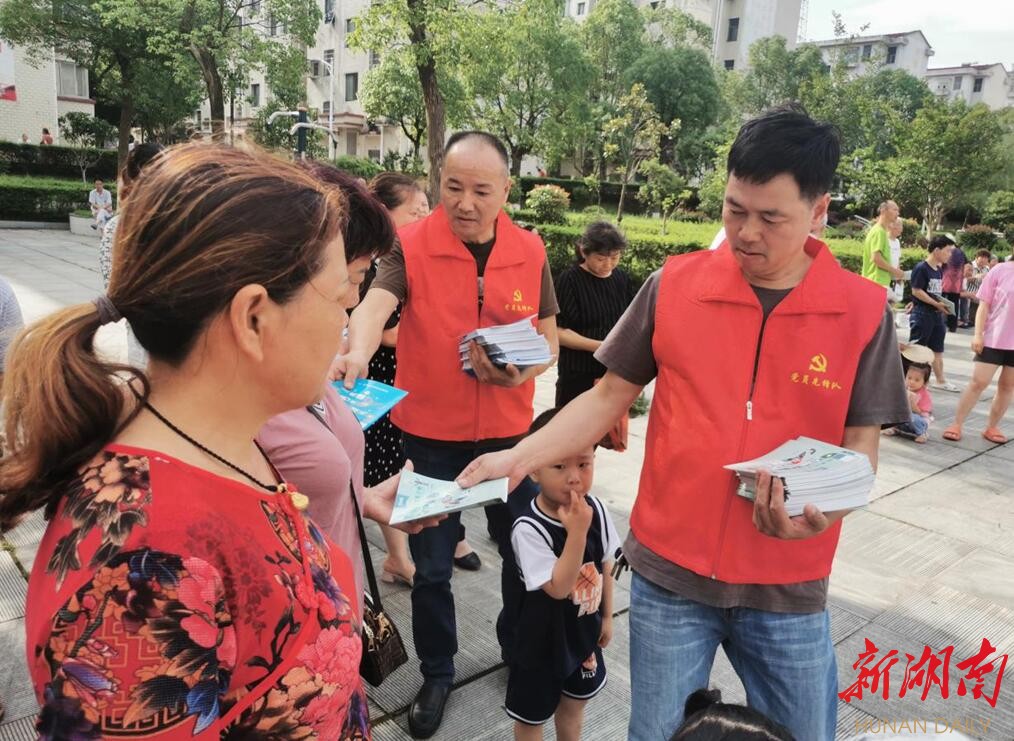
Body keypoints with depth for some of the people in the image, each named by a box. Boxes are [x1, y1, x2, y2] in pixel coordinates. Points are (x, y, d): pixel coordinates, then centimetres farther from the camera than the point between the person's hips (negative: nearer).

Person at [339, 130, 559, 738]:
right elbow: (377, 303, -28)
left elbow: (548, 338, 5)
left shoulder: (531, 252, -2)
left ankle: (520, 650, 44)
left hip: (509, 430, 3)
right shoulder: (411, 245, -11)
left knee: (522, 551, 17)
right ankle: (438, 673, 36)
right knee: (432, 565, 12)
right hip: (431, 432, -2)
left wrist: (524, 371, -16)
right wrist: (357, 355, -49)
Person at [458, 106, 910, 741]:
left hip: (788, 588, 1)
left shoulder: (863, 311, -6)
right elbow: (609, 397, -1)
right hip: (669, 571, 0)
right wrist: (519, 457, -12)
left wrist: (823, 509, -21)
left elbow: (861, 444, -1)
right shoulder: (674, 285, -7)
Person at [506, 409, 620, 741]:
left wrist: (606, 616, 10)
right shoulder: (528, 528, -32)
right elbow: (558, 588, -32)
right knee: (531, 714, 17)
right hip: (543, 639, -5)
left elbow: (605, 565, 2)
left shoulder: (596, 510, -13)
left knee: (573, 704, 28)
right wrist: (576, 532, -41)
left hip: (583, 633, 5)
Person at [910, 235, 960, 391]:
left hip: (936, 314, 9)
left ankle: (940, 380, 22)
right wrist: (937, 304, -17)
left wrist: (942, 305, 3)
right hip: (922, 313, -8)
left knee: (937, 349, 14)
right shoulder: (921, 268, -14)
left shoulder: (939, 269, 12)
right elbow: (916, 291, -18)